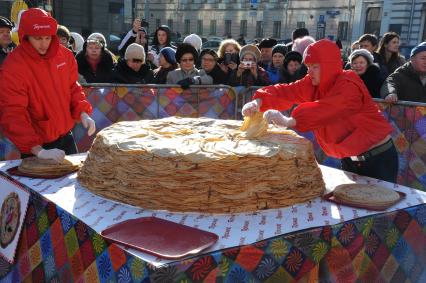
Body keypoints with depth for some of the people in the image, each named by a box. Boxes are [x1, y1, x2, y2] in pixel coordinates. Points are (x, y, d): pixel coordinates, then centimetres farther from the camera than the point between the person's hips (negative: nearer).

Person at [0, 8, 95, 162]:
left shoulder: (64, 54, -5)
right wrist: (39, 151, -35)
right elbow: (13, 115, -25)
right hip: (35, 145, -5)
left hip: (66, 137, 5)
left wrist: (83, 113, -10)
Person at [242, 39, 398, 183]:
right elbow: (286, 92, -12)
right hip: (349, 159, 7)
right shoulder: (313, 83, -1)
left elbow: (328, 109, -42)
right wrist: (259, 101, -31)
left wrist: (288, 121, -54)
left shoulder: (349, 85, -25)